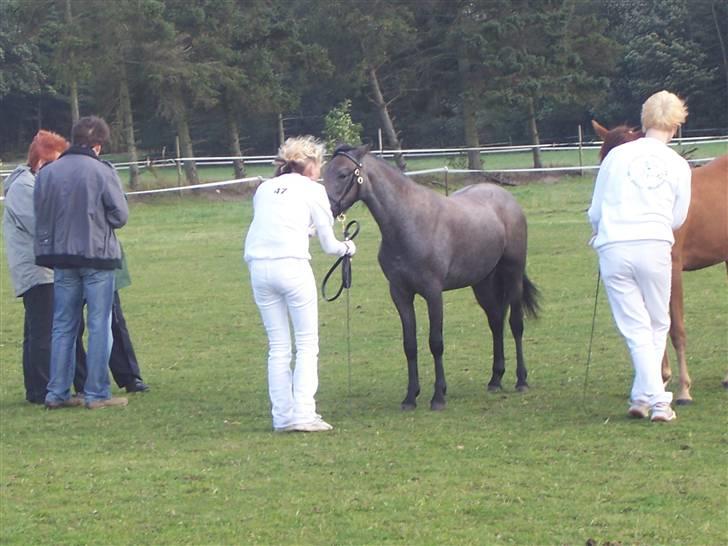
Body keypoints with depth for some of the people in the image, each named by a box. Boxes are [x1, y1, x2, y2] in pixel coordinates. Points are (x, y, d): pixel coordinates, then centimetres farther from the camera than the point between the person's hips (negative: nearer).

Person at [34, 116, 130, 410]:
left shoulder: (47, 173, 1)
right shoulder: (102, 172, -11)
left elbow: (40, 217, 5)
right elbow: (120, 214, -8)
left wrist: (46, 251, 14)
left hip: (62, 257, 4)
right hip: (97, 257, -4)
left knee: (63, 326, 12)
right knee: (99, 325, 2)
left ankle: (57, 393, 11)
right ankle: (97, 393, 2)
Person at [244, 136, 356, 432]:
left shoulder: (264, 189, 21)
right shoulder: (313, 190, 9)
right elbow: (329, 245, 12)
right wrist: (346, 248, 34)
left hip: (258, 267, 5)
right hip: (292, 266, -5)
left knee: (278, 346, 11)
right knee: (307, 343, 2)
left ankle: (282, 415, 9)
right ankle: (303, 413, -7)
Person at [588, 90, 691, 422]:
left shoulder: (617, 156, 5)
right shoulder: (678, 166, 6)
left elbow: (595, 212, 8)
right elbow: (678, 219, 12)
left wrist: (601, 233, 30)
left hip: (613, 249, 0)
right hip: (655, 246, 0)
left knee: (636, 329, 3)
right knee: (658, 326, 17)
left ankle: (655, 399, -7)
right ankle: (644, 395, 15)